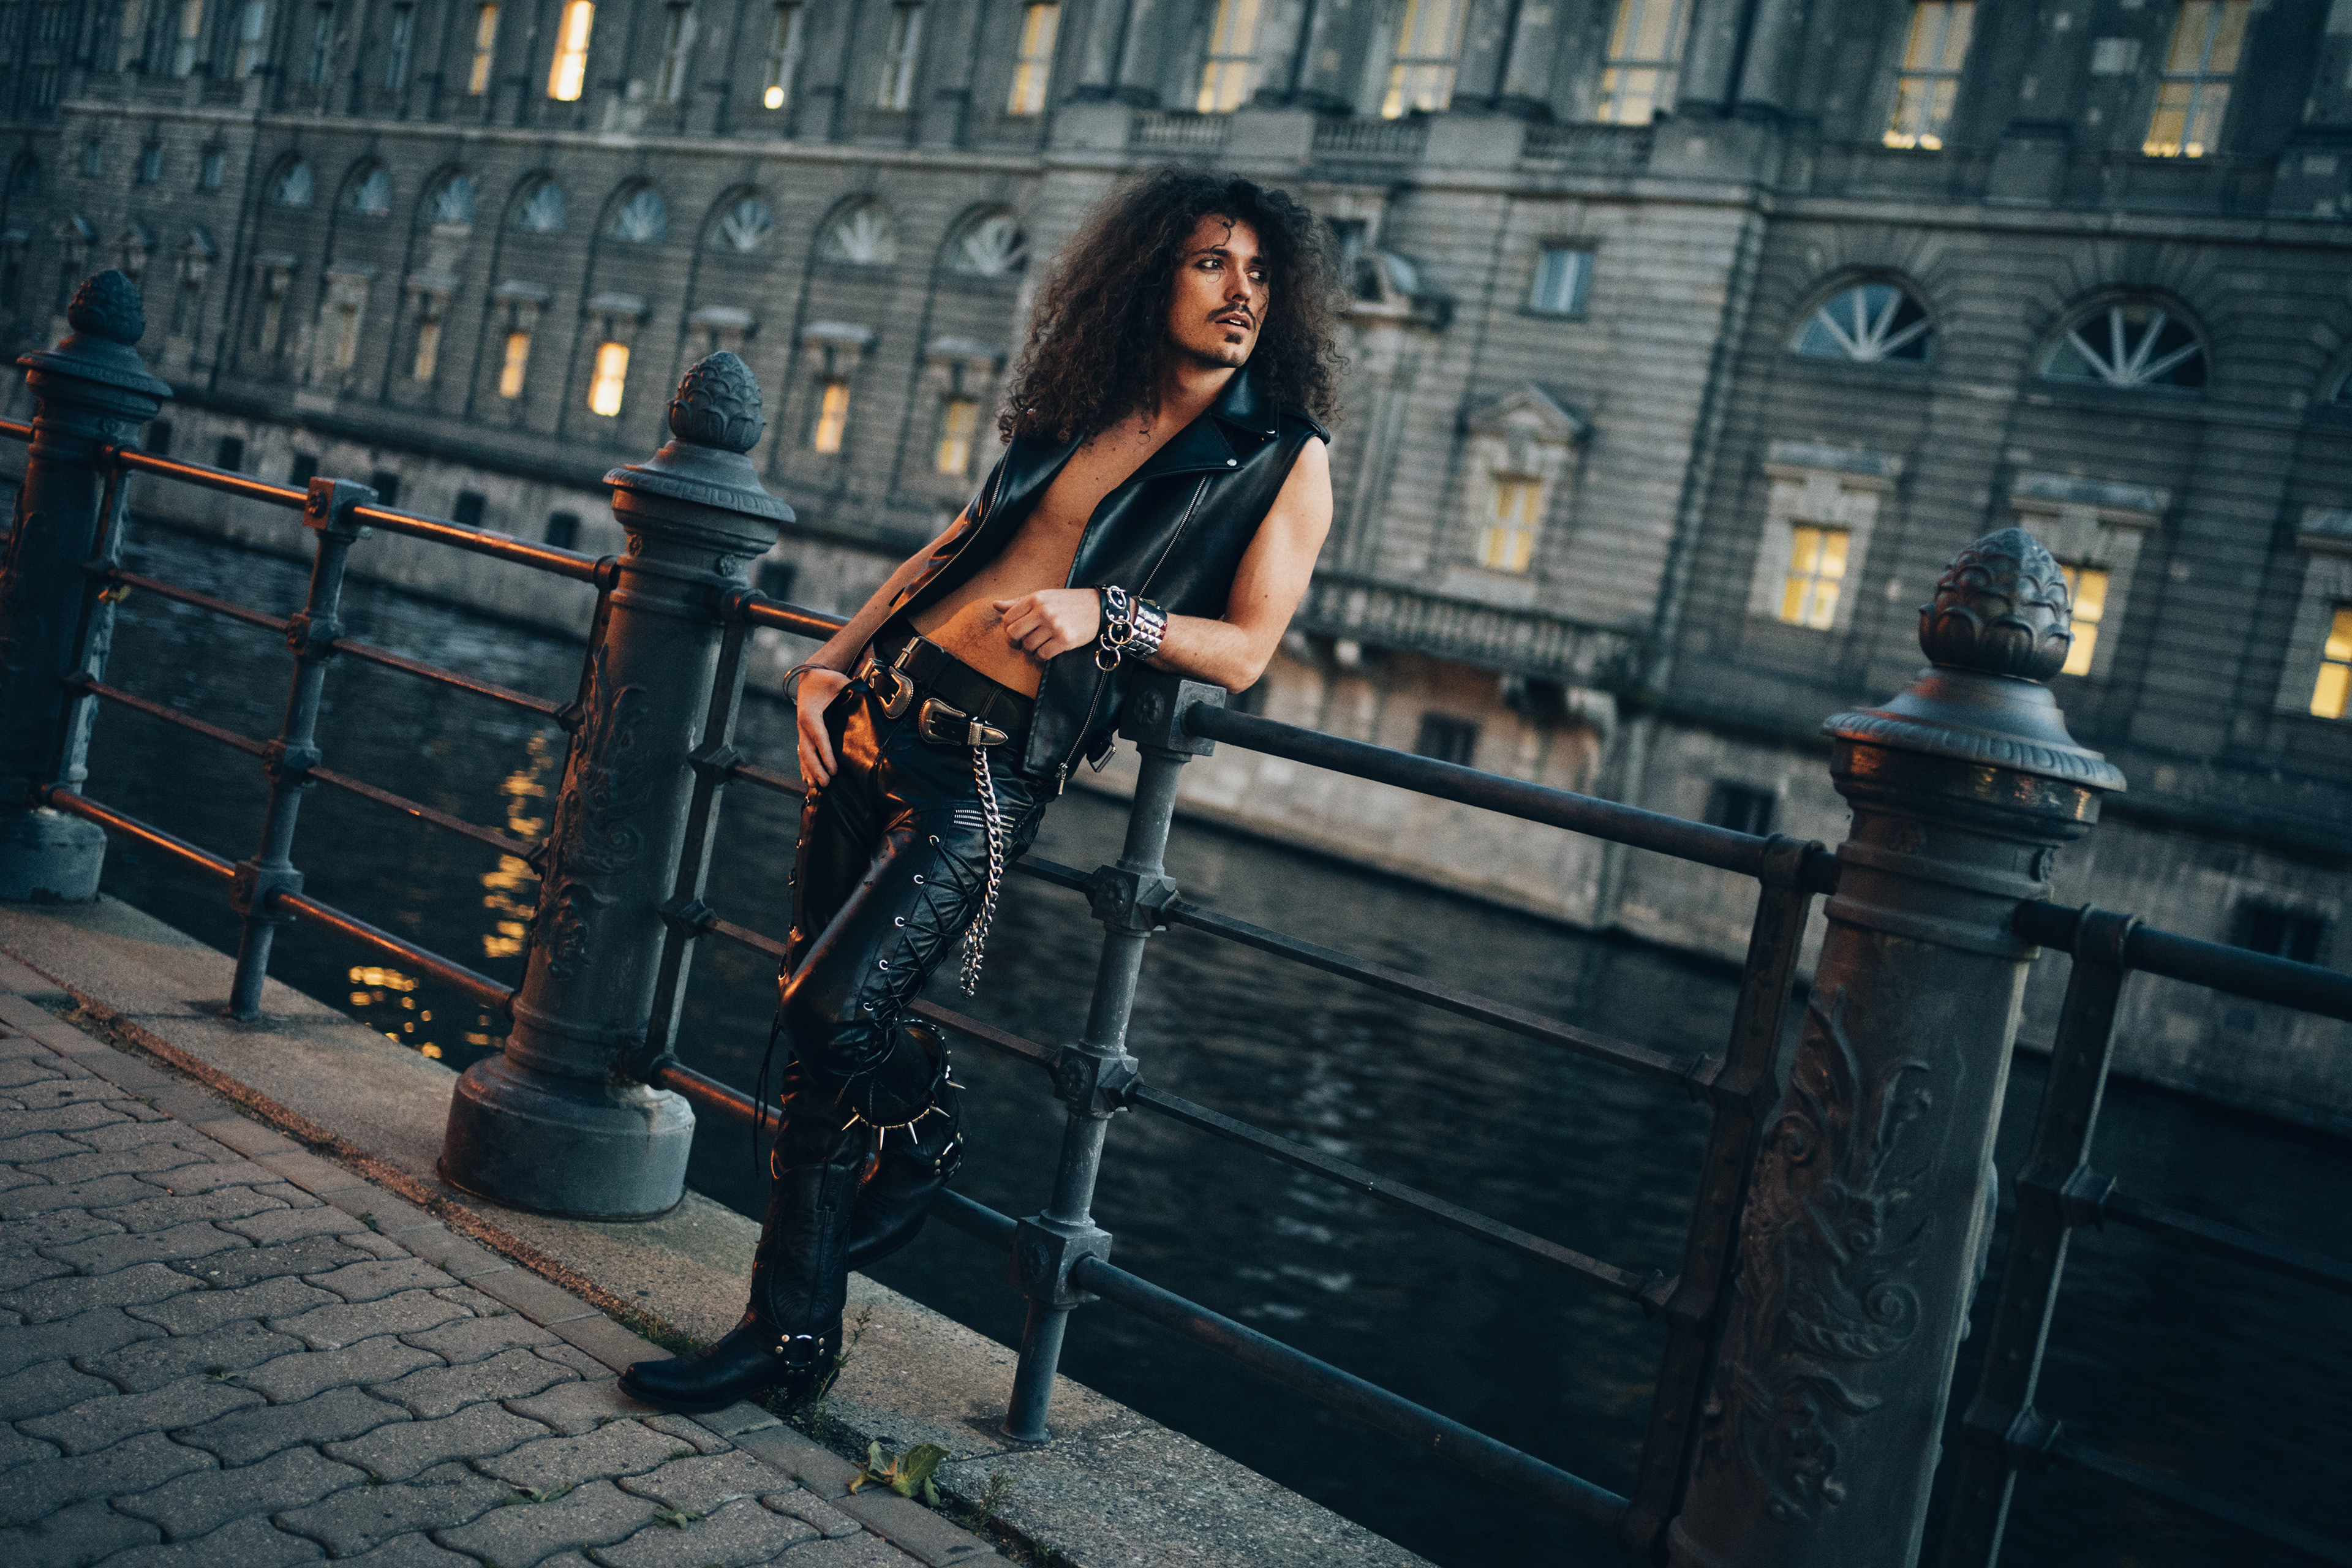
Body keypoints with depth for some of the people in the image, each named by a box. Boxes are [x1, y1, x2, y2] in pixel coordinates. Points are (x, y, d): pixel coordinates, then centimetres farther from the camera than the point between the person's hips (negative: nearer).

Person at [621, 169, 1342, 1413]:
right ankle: (795, 1325, 23)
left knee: (832, 1008, -17)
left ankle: (922, 1138, 12)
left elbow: (1243, 652, -5)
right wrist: (831, 662, 11)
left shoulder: (1286, 461, 1)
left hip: (992, 771, -5)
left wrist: (1104, 614, -20)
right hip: (883, 712, 6)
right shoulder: (1080, 411, 15)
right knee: (816, 1028, 8)